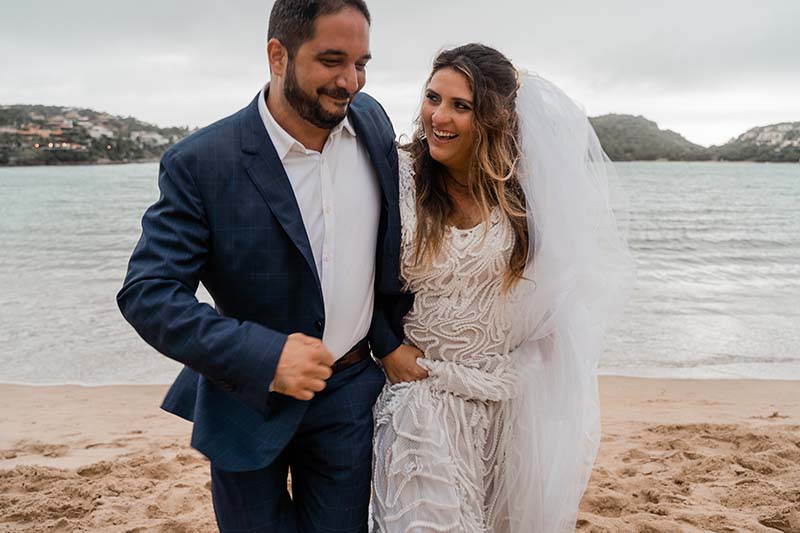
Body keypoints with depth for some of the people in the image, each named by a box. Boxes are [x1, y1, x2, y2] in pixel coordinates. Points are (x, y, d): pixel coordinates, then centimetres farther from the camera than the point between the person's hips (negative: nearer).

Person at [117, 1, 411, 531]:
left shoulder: (372, 121, -4)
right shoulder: (201, 163, -20)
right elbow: (147, 293, -19)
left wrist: (393, 343, 11)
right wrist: (264, 357, -30)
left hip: (348, 392, 3)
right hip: (249, 399, -3)